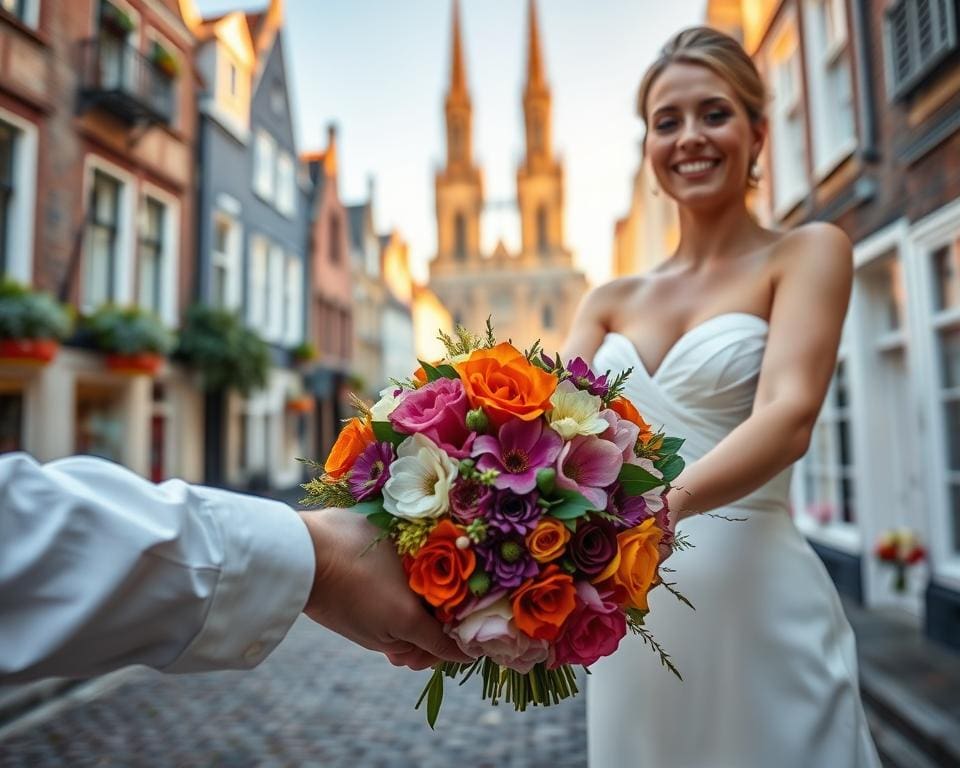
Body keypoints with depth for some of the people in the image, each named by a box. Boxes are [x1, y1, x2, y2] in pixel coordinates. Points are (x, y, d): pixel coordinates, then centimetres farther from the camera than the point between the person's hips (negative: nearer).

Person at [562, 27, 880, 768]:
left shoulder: (807, 252, -2)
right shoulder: (611, 301, 11)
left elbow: (788, 418, -18)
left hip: (756, 603, -4)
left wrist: (663, 503, -36)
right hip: (631, 613, 4)